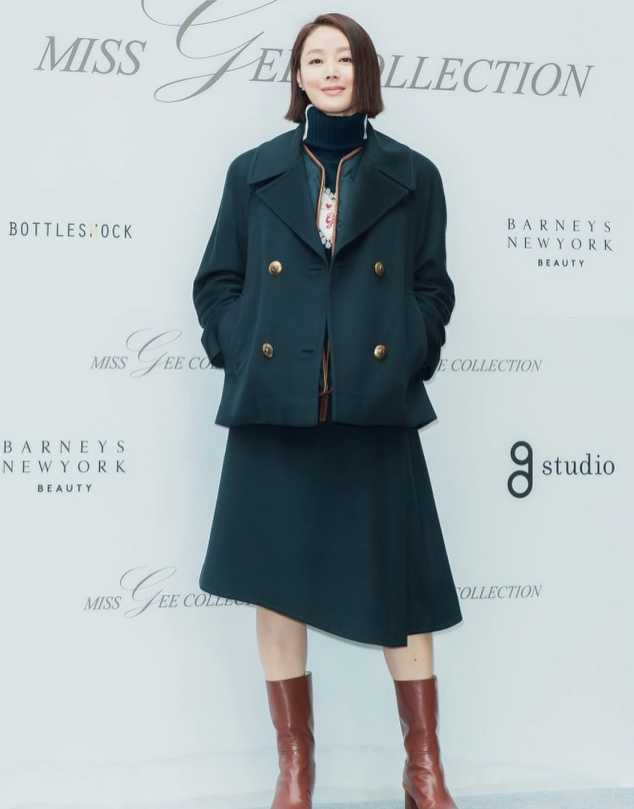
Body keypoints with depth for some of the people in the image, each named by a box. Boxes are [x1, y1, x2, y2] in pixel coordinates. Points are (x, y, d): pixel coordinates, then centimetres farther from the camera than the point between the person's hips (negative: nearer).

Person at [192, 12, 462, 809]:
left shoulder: (412, 177, 9)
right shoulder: (254, 172, 9)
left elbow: (432, 290, 9)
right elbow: (217, 283, 10)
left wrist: (410, 362, -4)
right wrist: (239, 359, -3)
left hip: (376, 411, 0)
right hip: (275, 410, 1)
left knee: (399, 590, 3)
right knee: (277, 587, 5)